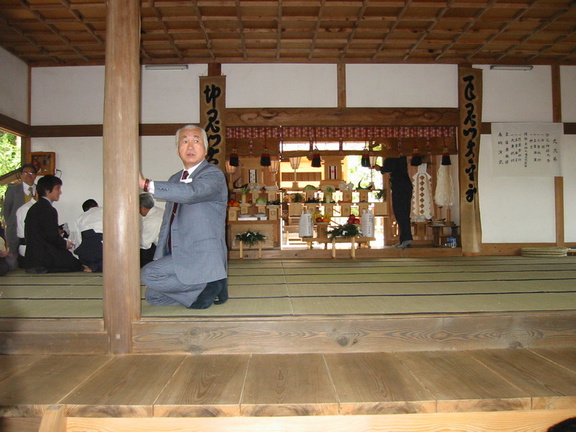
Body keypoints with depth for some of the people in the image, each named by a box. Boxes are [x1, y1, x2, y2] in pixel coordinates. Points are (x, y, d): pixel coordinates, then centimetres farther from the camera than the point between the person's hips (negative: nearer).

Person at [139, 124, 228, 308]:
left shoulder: (213, 175, -9)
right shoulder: (175, 180, 17)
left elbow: (190, 193, -32)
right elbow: (167, 223, 18)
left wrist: (145, 184, -35)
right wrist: (158, 258, 8)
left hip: (201, 257, -9)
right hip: (177, 256, 9)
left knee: (148, 274, -22)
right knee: (153, 296, 9)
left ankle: (207, 285, -8)